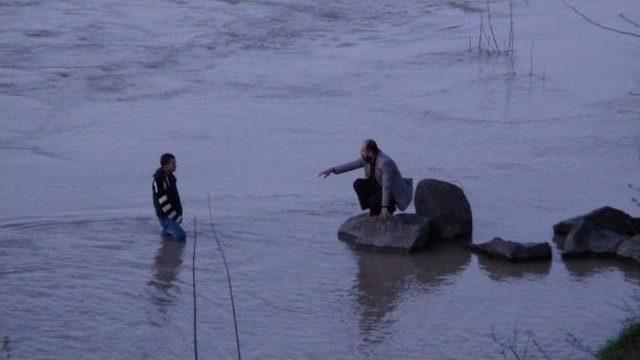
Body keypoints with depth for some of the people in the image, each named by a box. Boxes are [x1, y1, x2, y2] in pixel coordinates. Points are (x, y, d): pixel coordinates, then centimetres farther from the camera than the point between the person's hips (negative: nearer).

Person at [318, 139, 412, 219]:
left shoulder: (385, 163, -31)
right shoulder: (366, 159, -7)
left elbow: (387, 186, -34)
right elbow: (351, 165, 3)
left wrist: (384, 207, -35)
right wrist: (332, 170, 0)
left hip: (394, 193, -7)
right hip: (378, 186, 7)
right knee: (358, 184, -13)